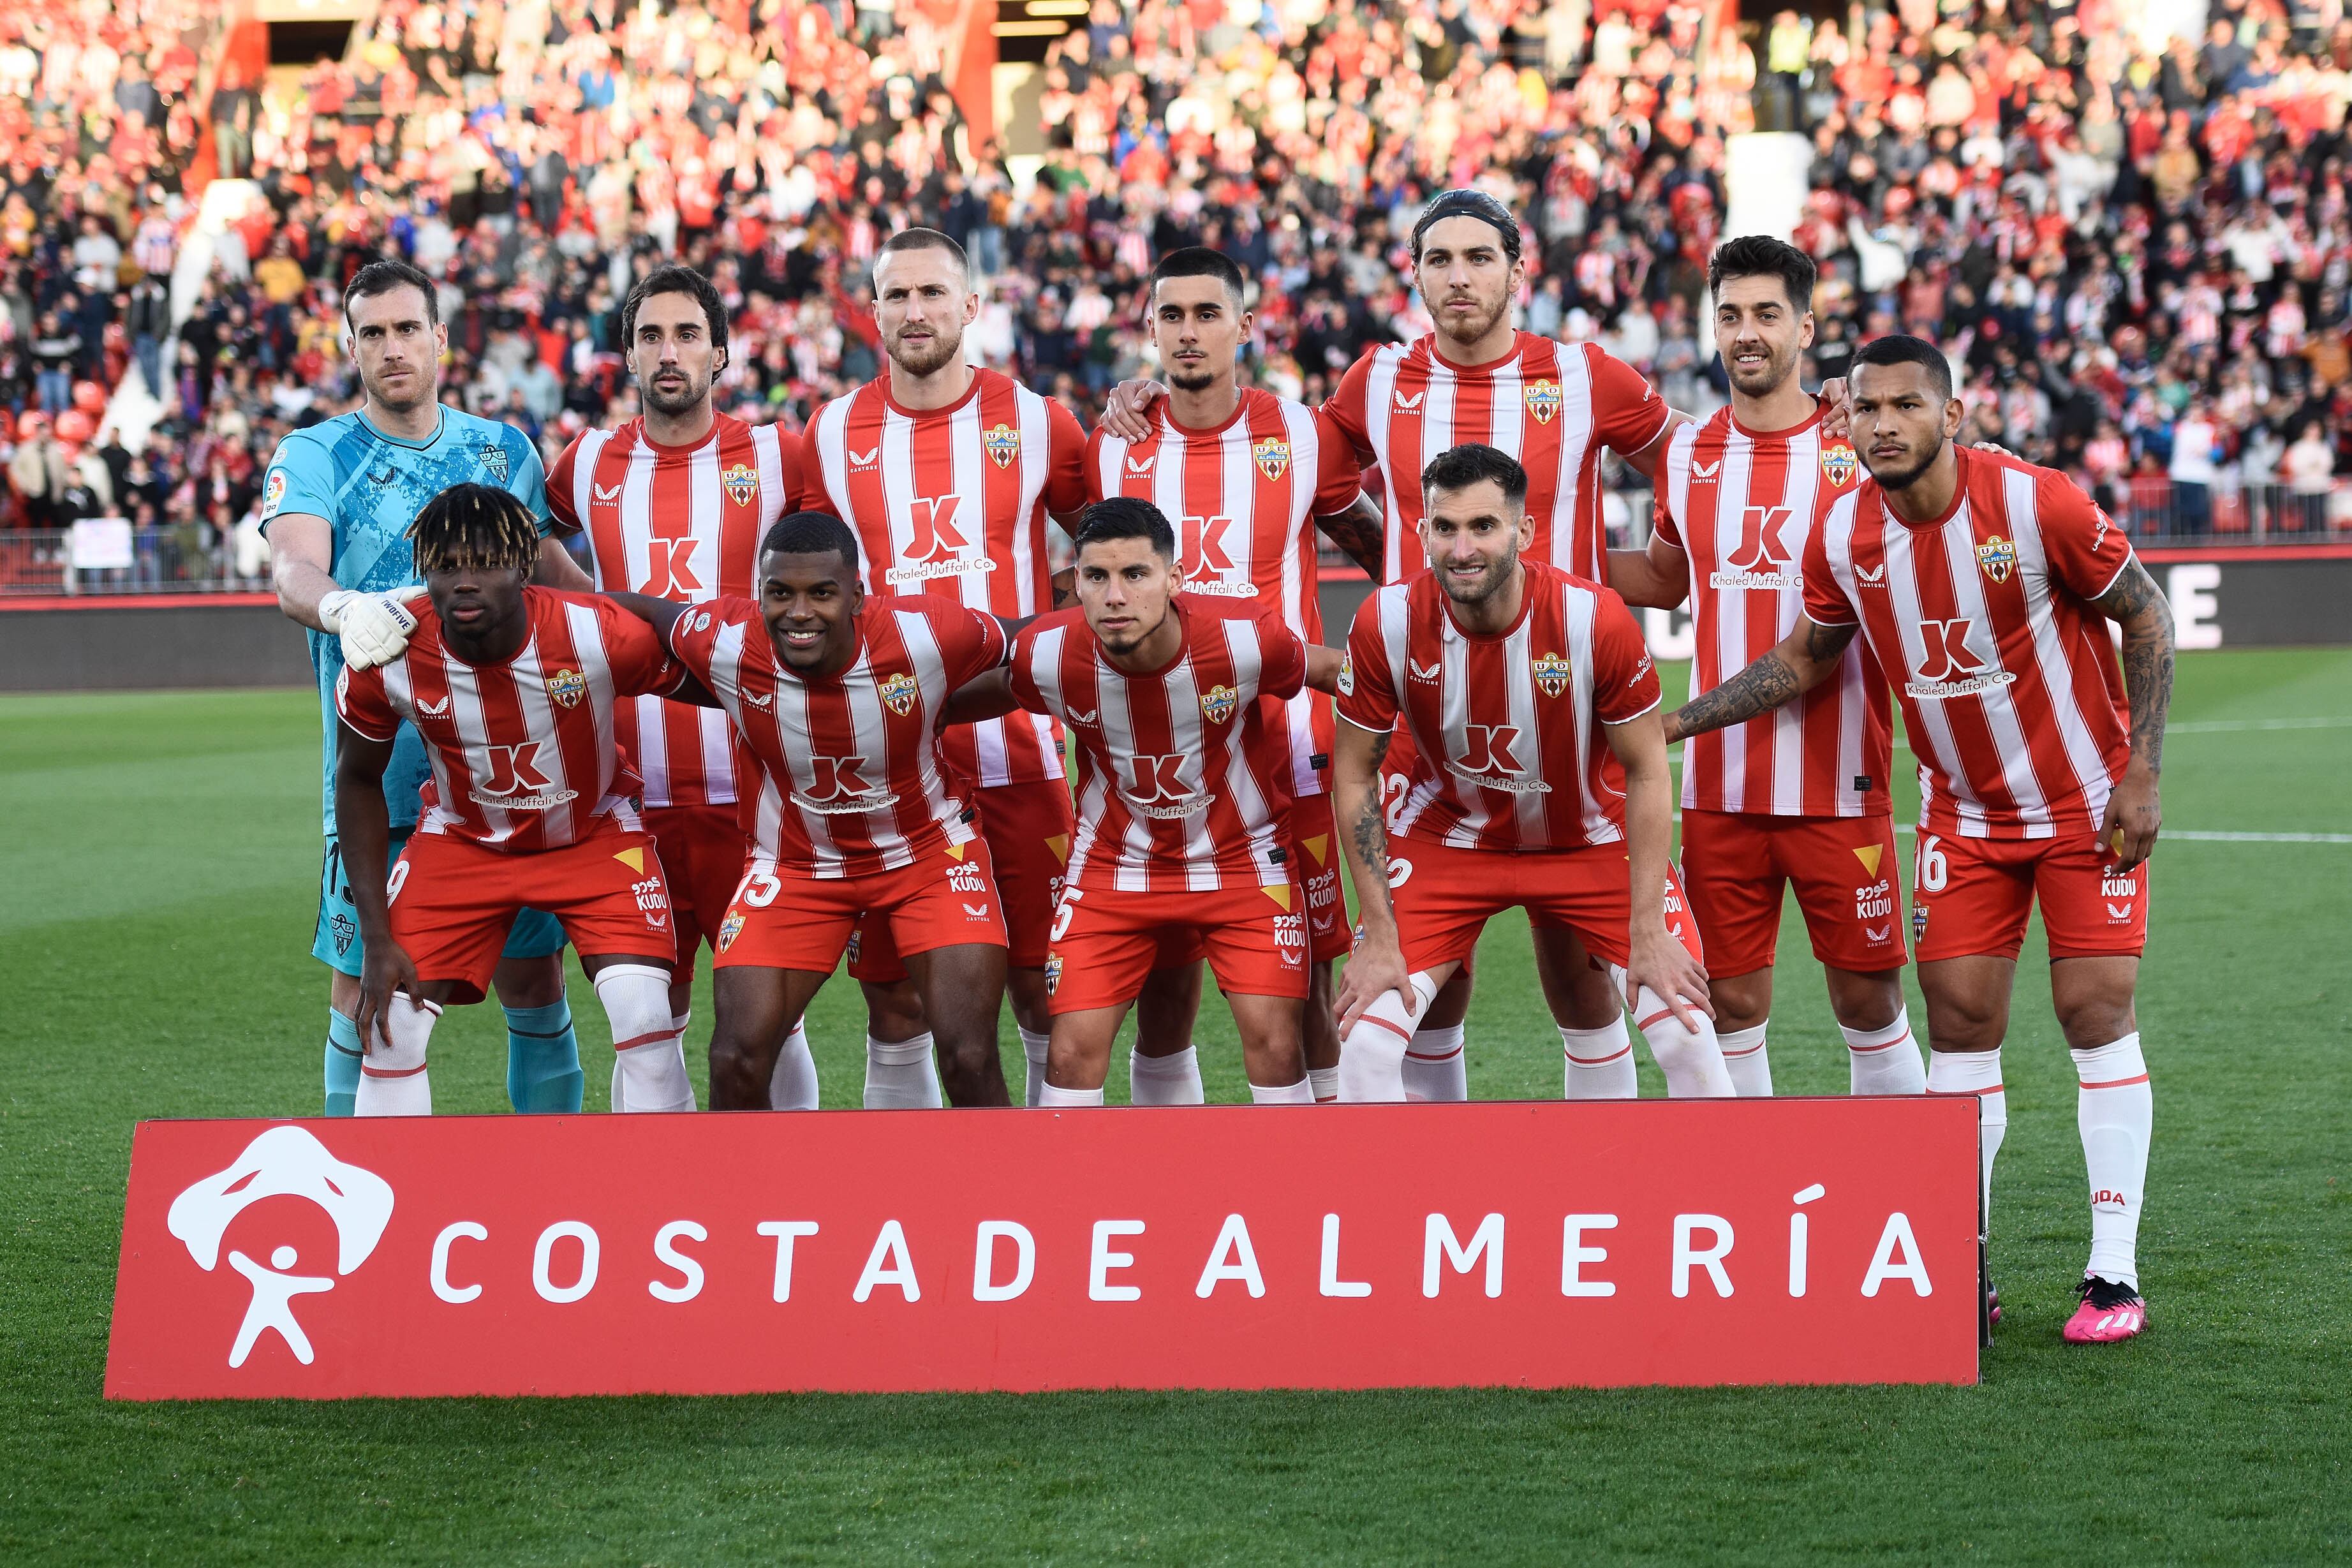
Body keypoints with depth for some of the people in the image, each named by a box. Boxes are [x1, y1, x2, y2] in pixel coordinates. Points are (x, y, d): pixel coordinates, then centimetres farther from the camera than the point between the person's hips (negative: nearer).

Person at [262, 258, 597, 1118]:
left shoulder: (503, 451, 11)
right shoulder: (314, 457, 0)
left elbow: (550, 569, 23)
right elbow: (294, 572, -19)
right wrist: (340, 608, -40)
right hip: (377, 767, -3)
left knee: (535, 973, 4)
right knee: (364, 982, -1)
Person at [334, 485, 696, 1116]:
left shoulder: (602, 636, -32)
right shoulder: (387, 661, -24)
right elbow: (358, 782, -6)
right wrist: (377, 939, -10)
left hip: (594, 833, -1)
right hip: (462, 840, 1)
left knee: (645, 1018, -17)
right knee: (392, 1026, -8)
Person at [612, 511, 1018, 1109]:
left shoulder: (926, 634, -27)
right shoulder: (724, 643, -24)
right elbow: (646, 611, -3)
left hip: (928, 852, -1)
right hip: (794, 865, 1)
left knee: (970, 1061, -10)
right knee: (737, 1062, -7)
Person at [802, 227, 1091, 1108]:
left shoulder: (1035, 424, 2)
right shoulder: (834, 435, 5)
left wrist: (1068, 618, -1)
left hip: (1017, 753, -1)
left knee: (1047, 1001, 1)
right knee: (896, 1010, 3)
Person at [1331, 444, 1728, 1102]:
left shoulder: (1595, 620, -27)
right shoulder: (1386, 625, -23)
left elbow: (1646, 772, -14)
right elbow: (1355, 774, -9)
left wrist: (1648, 934, -15)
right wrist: (1379, 937, -11)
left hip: (1592, 841, -1)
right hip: (1449, 838, 1)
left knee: (1688, 1043, -10)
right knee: (1365, 1048, -12)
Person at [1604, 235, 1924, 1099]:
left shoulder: (1861, 447, -3)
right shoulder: (1688, 455, 7)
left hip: (1840, 784, -3)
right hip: (1720, 786, 3)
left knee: (1868, 997, 3)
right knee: (1732, 1000, 5)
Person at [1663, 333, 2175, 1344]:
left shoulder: (2036, 505, -22)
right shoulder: (1843, 536, -10)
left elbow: (2146, 615, -10)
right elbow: (1806, 657, 8)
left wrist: (2141, 774, -14)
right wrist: (1672, 722, 0)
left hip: (2086, 798, -4)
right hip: (1963, 813, 4)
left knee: (2097, 1014, -7)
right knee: (1959, 1023, -1)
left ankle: (2114, 1276, -3)